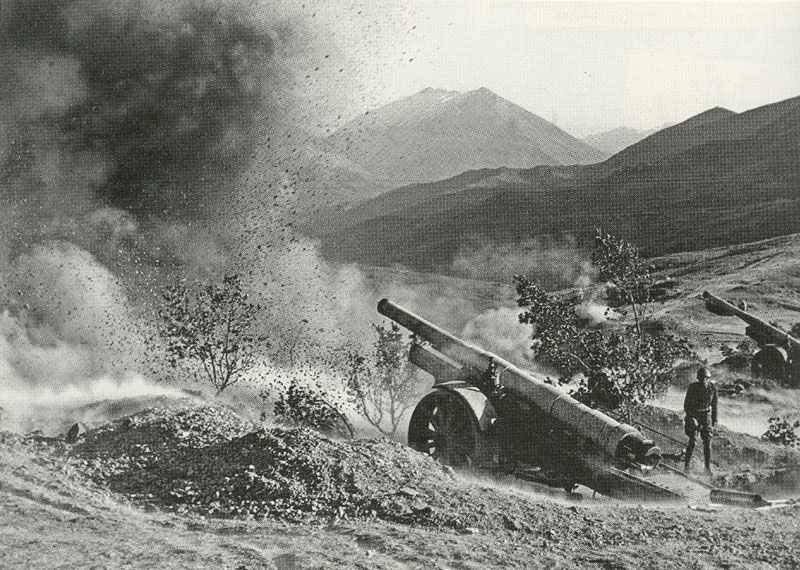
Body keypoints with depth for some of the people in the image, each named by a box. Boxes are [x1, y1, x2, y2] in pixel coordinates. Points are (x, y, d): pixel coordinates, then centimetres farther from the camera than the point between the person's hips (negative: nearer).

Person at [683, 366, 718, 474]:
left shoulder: (712, 388, -9)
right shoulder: (692, 387, -17)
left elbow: (714, 404, 4)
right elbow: (686, 404, -11)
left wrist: (715, 419, 8)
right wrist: (690, 417, -21)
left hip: (706, 416, 2)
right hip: (693, 415, -2)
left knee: (707, 441, -2)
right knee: (692, 442, -5)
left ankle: (708, 467, 7)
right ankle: (686, 465, 7)